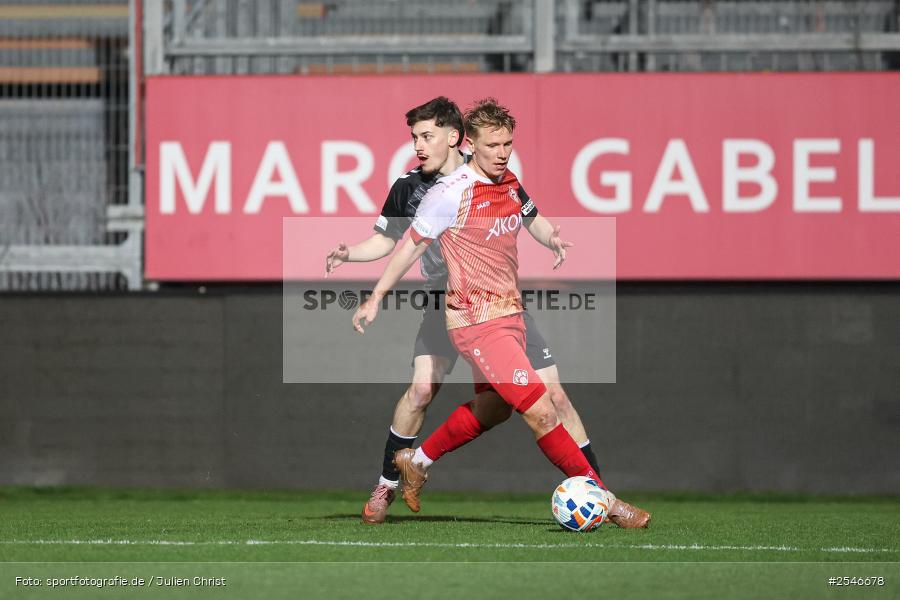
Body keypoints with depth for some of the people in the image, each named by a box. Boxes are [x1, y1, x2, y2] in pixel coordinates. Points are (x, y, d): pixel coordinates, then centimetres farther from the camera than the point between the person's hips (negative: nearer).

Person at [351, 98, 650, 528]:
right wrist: (376, 298, 1)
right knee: (539, 409, -13)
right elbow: (412, 245, -3)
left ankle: (416, 462, 41)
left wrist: (552, 238, 12)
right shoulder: (452, 193, -15)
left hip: (509, 314, 9)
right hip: (478, 320, -9)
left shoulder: (509, 183, 7)